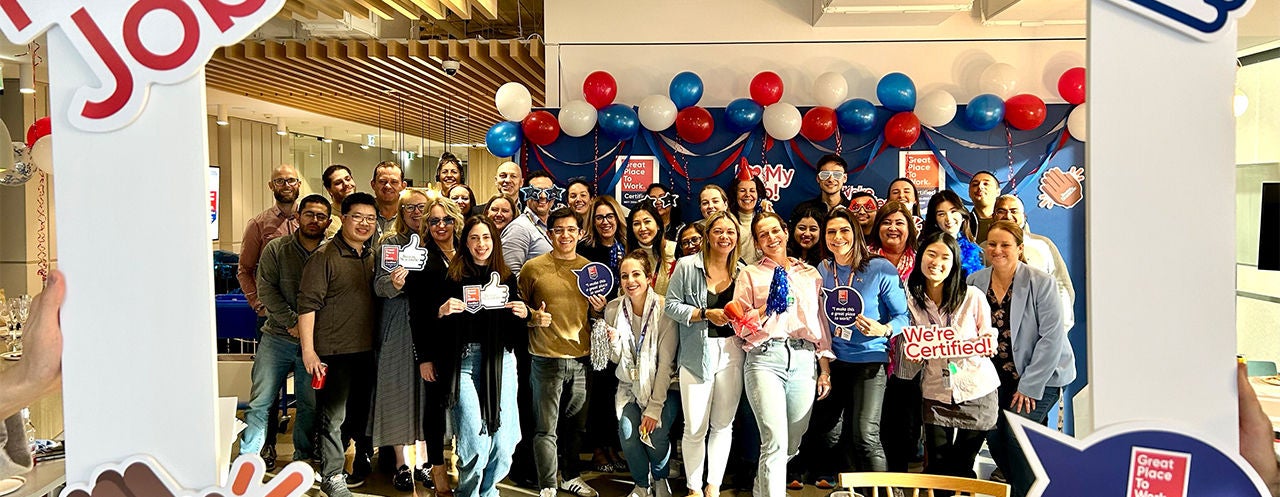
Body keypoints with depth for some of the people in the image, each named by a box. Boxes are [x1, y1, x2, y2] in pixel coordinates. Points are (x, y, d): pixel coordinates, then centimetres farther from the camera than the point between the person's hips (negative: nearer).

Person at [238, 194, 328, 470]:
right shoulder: (277, 249, 1)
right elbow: (266, 289, -5)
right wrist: (292, 322, -13)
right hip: (277, 337, 0)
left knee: (310, 404, 7)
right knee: (261, 401, 0)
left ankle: (303, 458, 23)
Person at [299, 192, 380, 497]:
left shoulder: (372, 257, 11)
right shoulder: (324, 256, -10)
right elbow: (307, 304, -13)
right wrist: (308, 350, -17)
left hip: (367, 349, 7)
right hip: (335, 351, -7)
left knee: (363, 412, 17)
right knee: (333, 416, 0)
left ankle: (361, 462, 33)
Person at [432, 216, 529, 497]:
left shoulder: (507, 277, 12)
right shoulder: (452, 276, 2)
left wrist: (523, 314, -3)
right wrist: (442, 312, -19)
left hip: (500, 361, 3)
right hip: (464, 360, -3)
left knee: (503, 442, 0)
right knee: (475, 440, -9)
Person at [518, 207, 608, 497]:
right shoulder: (533, 268, -3)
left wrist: (598, 310, -2)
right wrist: (534, 318, -16)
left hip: (582, 358, 4)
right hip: (547, 359, -4)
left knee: (576, 424, 15)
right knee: (547, 428, 0)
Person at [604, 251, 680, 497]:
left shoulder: (664, 309, -17)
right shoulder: (613, 310, -6)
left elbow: (666, 363, -15)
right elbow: (616, 360, 2)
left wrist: (655, 408, -17)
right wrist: (614, 343, -21)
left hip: (662, 385, -3)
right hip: (630, 385, 3)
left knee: (657, 434, -20)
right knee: (627, 431, -17)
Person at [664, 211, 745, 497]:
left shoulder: (742, 272, 7)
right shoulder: (687, 266, -3)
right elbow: (670, 306, -4)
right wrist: (706, 314, -14)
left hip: (732, 353, 3)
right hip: (696, 354, -3)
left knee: (723, 424, 9)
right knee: (695, 428, -1)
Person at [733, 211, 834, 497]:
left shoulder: (810, 274, 17)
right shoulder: (750, 275, 9)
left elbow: (821, 322, 17)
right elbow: (740, 326, 5)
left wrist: (825, 368, 11)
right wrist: (768, 308, -12)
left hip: (805, 360, 3)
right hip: (765, 358, -3)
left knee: (792, 445, 9)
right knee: (776, 443, -16)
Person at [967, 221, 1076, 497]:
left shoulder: (1041, 283, -13)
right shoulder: (975, 282, 0)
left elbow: (1051, 337, -15)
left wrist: (1030, 386, -16)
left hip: (1040, 378, -4)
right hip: (997, 378, 4)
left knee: (1017, 433, -16)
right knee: (994, 437, -3)